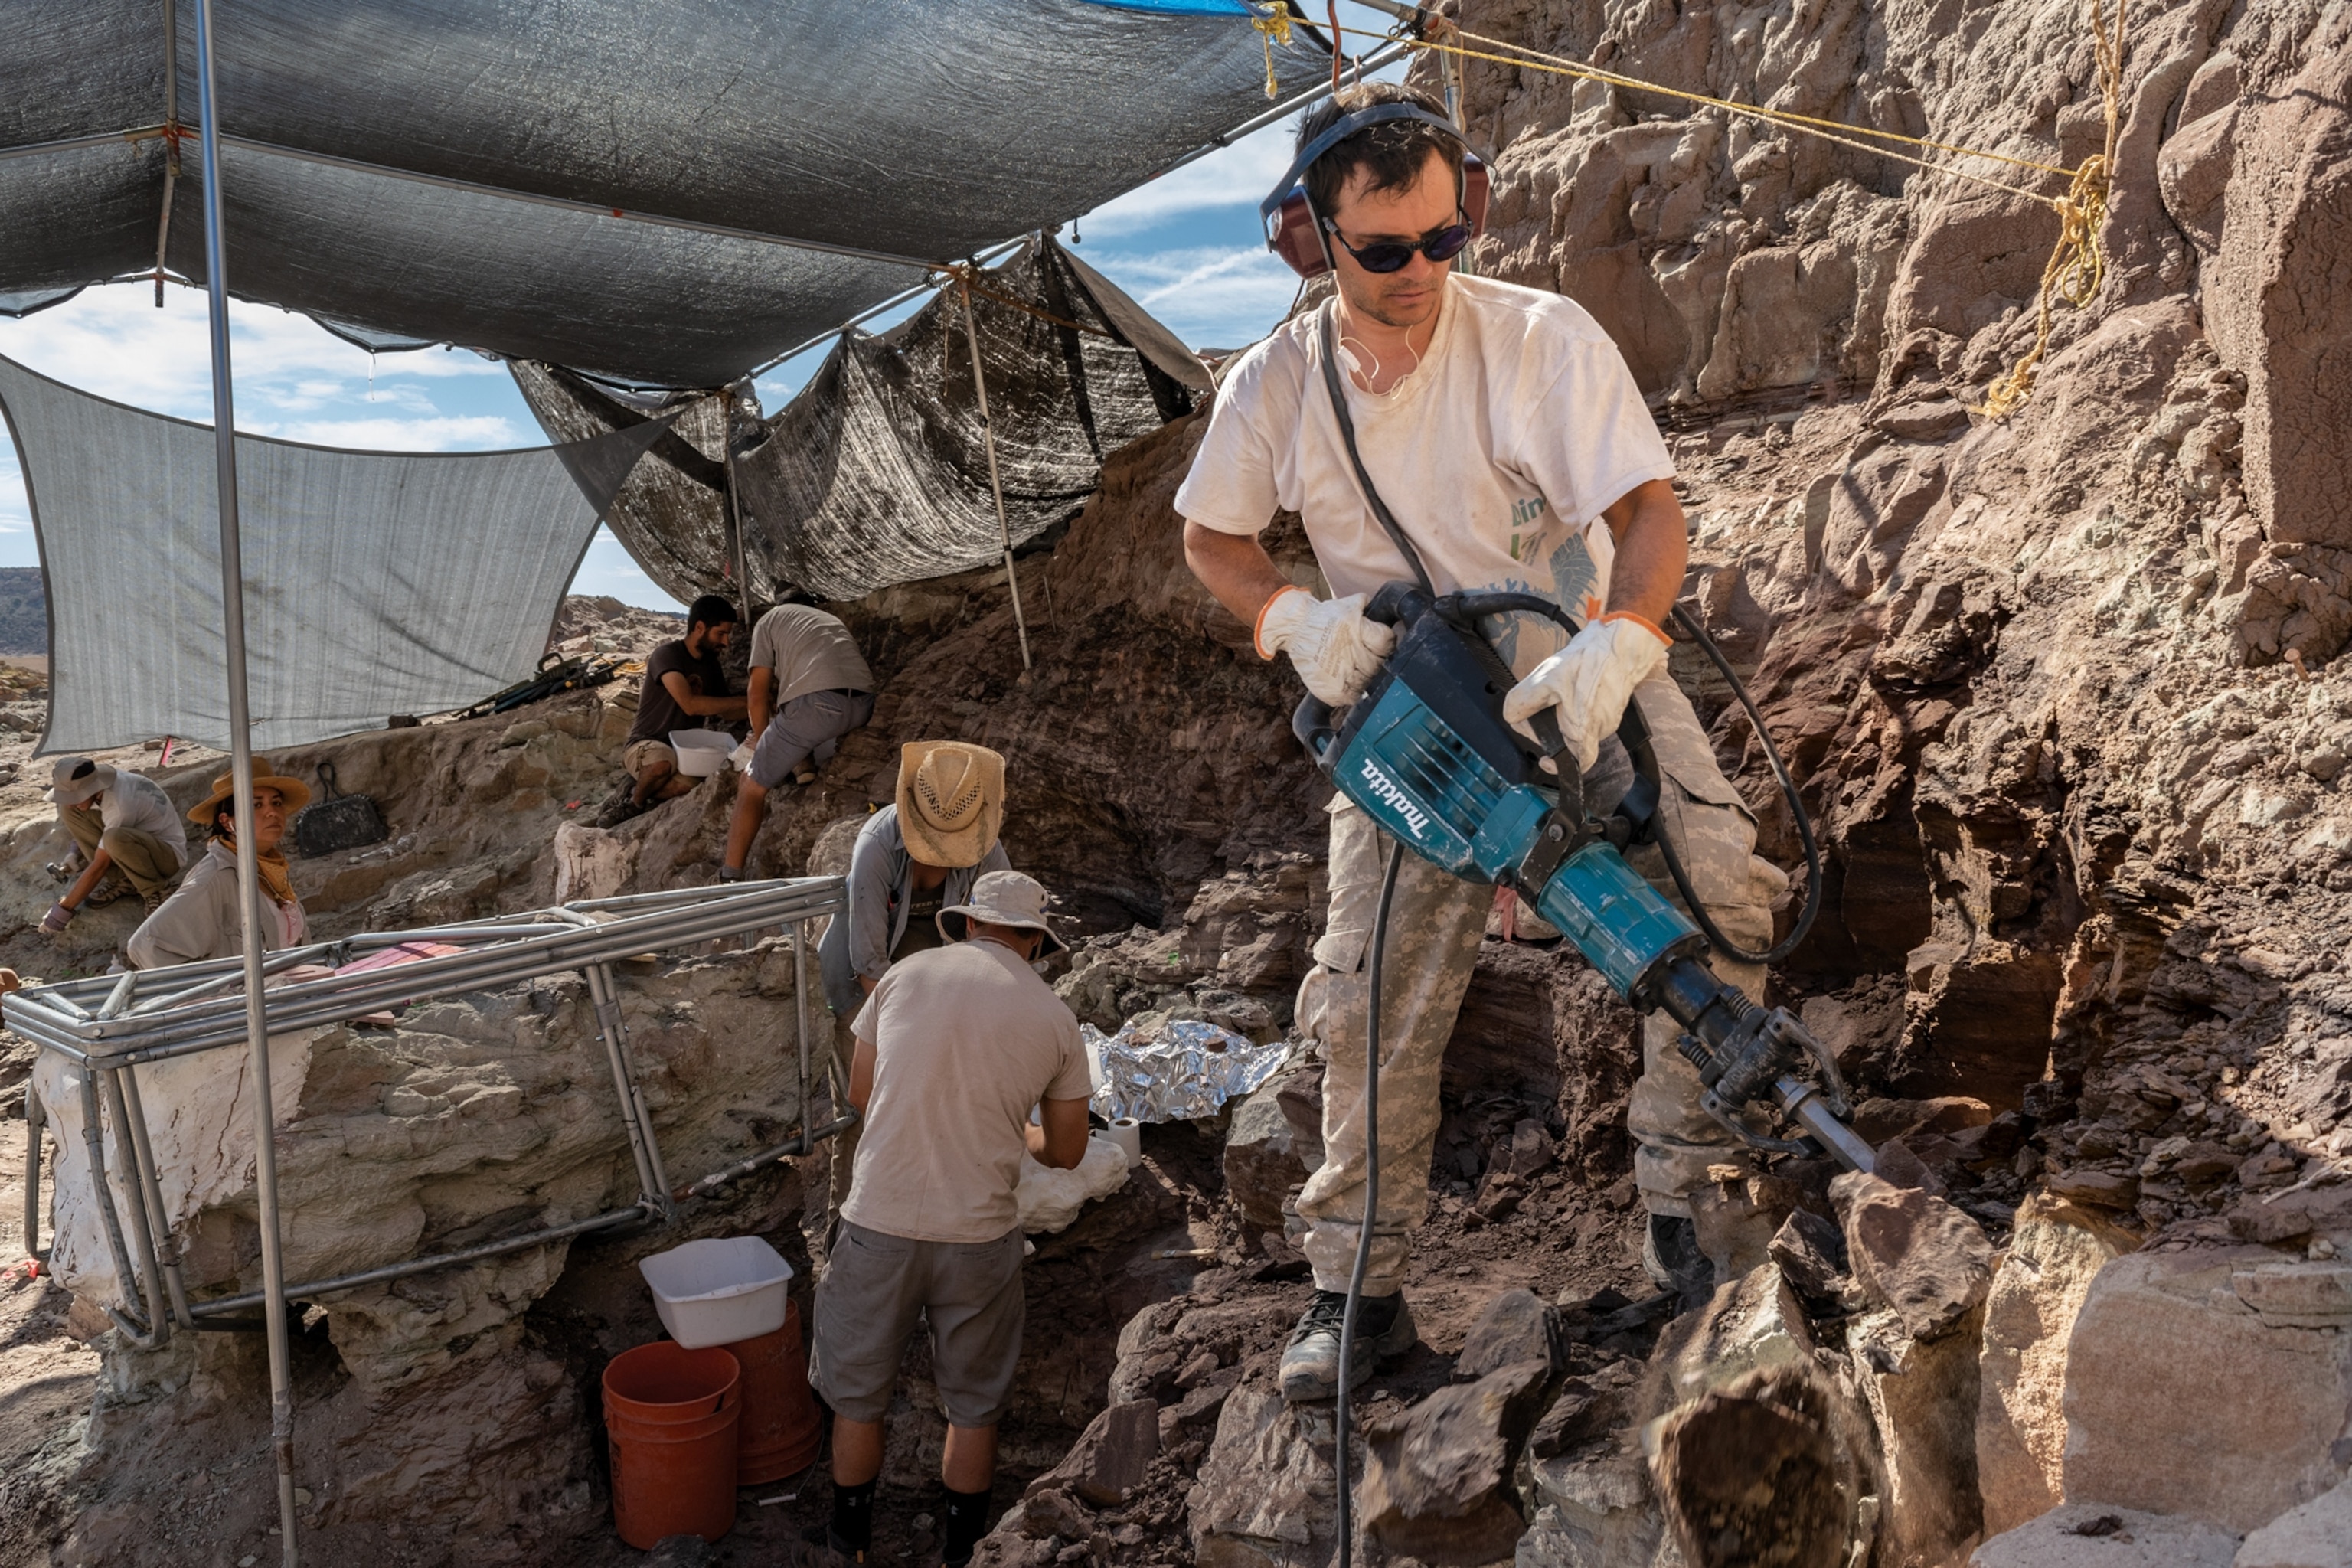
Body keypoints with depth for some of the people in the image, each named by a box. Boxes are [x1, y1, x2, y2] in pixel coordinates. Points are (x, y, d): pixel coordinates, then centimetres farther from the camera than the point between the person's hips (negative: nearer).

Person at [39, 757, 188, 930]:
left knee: (115, 838, -40)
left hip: (169, 853, -8)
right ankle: (119, 879, 0)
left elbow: (99, 866, -26)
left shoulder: (120, 804, -32)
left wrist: (64, 909, -20)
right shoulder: (100, 783, -11)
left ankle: (158, 889, -13)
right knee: (68, 811, -6)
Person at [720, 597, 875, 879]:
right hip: (863, 703, 5)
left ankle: (729, 877, 0)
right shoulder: (832, 620, 39)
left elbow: (757, 696, 16)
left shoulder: (770, 620, 23)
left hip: (815, 703, -5)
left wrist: (761, 743, 30)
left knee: (754, 785, 7)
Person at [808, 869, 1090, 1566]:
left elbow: (861, 1094, 11)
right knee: (974, 1407, 20)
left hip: (879, 1222, 1)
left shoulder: (907, 975, -1)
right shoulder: (1055, 1018, -1)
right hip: (980, 1236, 0)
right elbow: (1065, 1150, 7)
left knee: (858, 1397, 20)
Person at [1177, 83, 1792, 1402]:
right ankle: (1362, 1290, 13)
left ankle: (1686, 1199, -10)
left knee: (1719, 885, -26)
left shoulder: (1542, 337, -12)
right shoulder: (1276, 387, -4)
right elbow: (1211, 538, 10)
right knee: (1373, 1001, -2)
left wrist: (1614, 647, -35)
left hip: (1581, 682, -1)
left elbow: (1650, 512, -15)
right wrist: (1295, 619, -12)